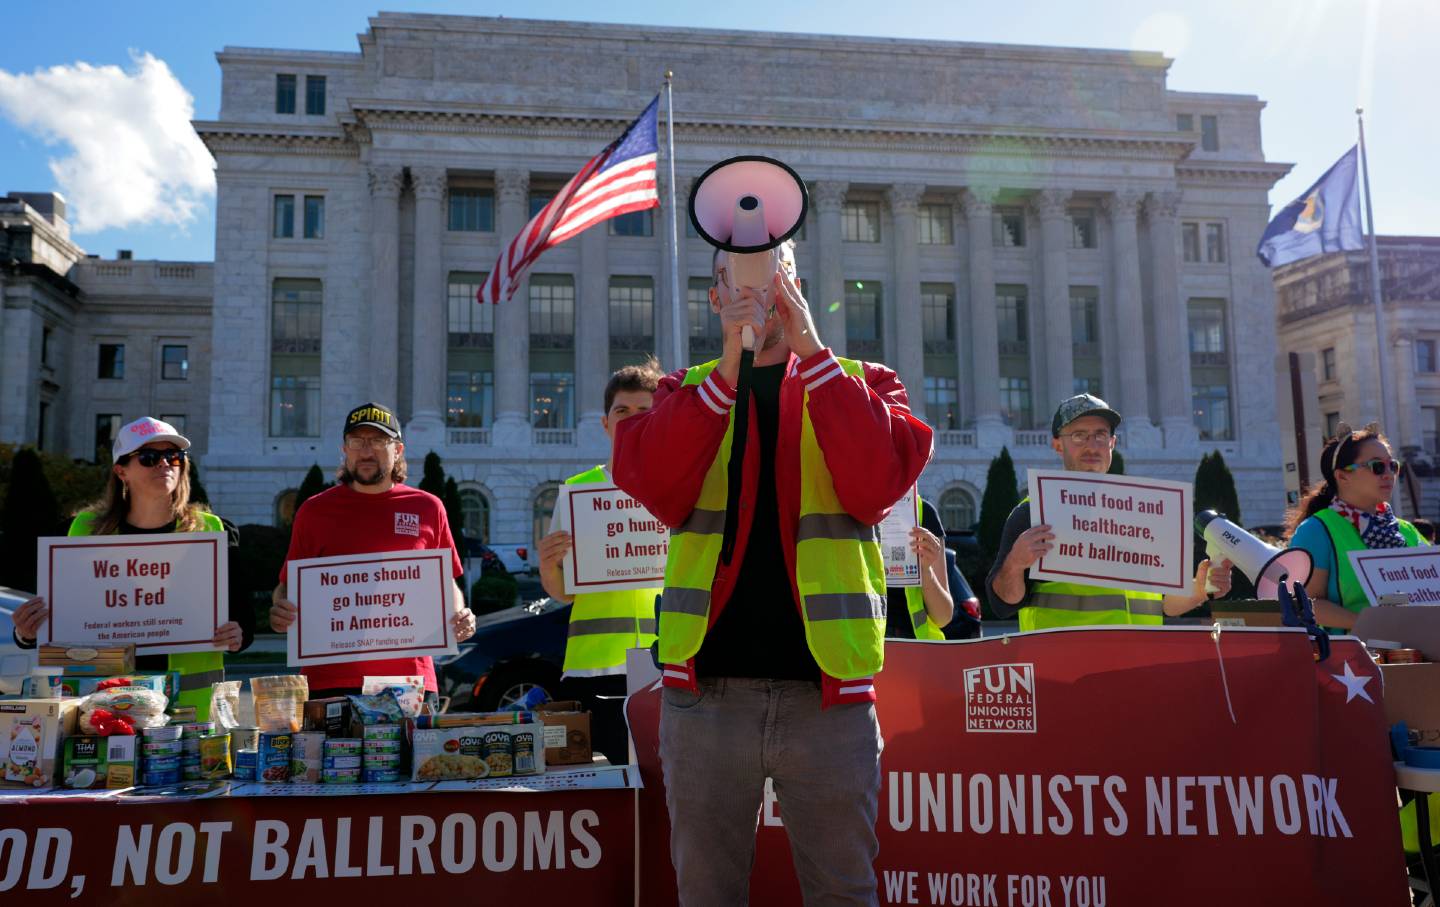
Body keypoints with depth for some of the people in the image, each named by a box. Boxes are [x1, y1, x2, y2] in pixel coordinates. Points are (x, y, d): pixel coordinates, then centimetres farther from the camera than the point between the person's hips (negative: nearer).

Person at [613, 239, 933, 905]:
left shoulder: (861, 383, 10)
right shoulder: (688, 391, 11)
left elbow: (879, 484, -11)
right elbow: (656, 488, -9)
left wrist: (810, 350, -13)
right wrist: (731, 362, -15)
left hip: (828, 692, 0)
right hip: (708, 691, 1)